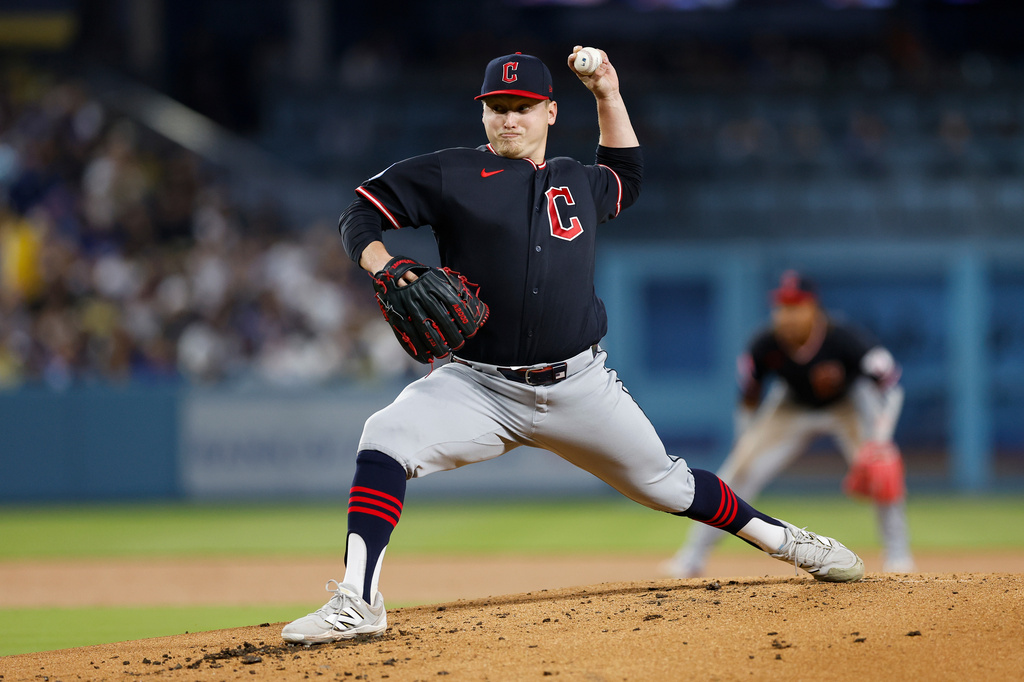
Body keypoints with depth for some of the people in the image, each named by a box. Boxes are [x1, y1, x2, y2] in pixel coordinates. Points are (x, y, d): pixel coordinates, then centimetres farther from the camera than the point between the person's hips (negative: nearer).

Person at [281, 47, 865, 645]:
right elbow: (361, 216, -1)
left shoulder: (577, 183, 14)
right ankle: (358, 604, -30)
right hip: (480, 387, -3)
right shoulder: (450, 175, 0)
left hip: (580, 387, 3)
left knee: (665, 484, 9)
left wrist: (609, 96, 27)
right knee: (386, 439, -28)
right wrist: (387, 272, -21)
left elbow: (626, 176, 37)